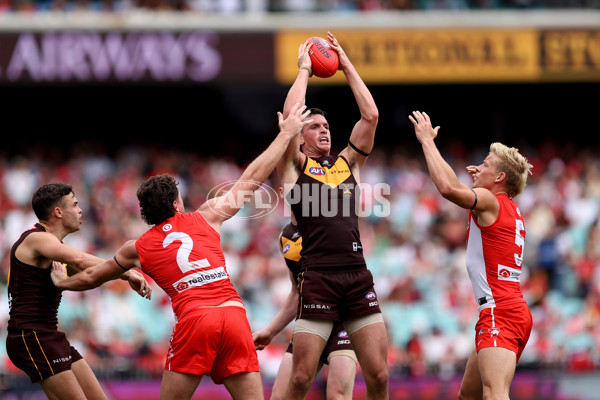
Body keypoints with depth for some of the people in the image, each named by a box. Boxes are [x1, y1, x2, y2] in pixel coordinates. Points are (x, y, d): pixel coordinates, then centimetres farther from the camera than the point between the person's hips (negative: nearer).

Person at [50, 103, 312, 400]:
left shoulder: (137, 248, 21)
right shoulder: (206, 216, 19)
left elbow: (91, 277, 36)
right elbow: (253, 178, 25)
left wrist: (62, 283, 58)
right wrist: (286, 134, 35)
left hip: (194, 319, -1)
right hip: (234, 314, 1)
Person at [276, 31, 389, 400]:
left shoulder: (348, 162, 21)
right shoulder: (296, 166, 10)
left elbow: (371, 116, 14)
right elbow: (291, 117, -3)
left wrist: (346, 65, 18)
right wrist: (304, 70, 10)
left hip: (359, 277, 4)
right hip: (319, 277, -4)